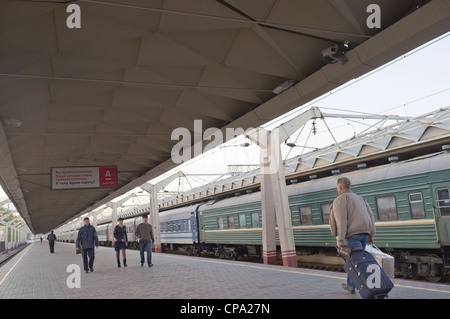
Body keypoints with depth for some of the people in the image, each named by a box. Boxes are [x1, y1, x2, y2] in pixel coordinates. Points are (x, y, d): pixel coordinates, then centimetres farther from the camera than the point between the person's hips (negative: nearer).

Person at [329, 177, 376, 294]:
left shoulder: (340, 199, -1)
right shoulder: (359, 198, 23)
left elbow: (341, 220, -13)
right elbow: (371, 216, 17)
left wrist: (340, 239, -15)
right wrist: (371, 235, 16)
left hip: (352, 234, -8)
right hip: (364, 233, 8)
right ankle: (351, 286, 25)